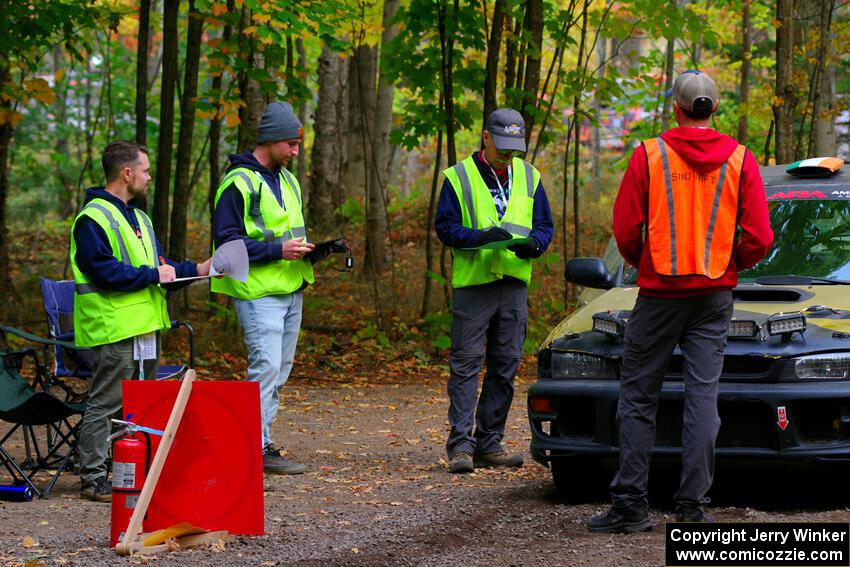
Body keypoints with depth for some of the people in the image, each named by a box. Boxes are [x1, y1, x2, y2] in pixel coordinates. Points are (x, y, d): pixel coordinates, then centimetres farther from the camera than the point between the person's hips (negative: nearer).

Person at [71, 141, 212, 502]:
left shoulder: (138, 218, 19)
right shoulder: (93, 219, -12)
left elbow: (157, 264, 23)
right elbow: (105, 272, -21)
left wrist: (196, 269, 9)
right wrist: (153, 275, -16)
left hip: (146, 327, 10)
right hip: (113, 329, -10)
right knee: (105, 405, -7)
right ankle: (92, 479, -3)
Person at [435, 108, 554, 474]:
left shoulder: (529, 177, 14)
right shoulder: (459, 177, 1)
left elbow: (545, 225, 14)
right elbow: (445, 226, -3)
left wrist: (534, 243, -9)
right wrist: (481, 236, -20)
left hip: (514, 282, 4)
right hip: (472, 281, -4)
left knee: (505, 365, 6)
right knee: (466, 363, -7)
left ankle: (490, 443, 13)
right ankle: (461, 443, -8)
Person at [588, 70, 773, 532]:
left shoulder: (648, 156, -5)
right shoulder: (739, 160, 0)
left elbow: (625, 229, -6)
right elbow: (759, 237, -4)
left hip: (660, 291, -2)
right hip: (715, 297, 2)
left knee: (638, 398, 5)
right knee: (703, 394, 4)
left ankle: (631, 503, 2)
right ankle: (692, 503, 1)